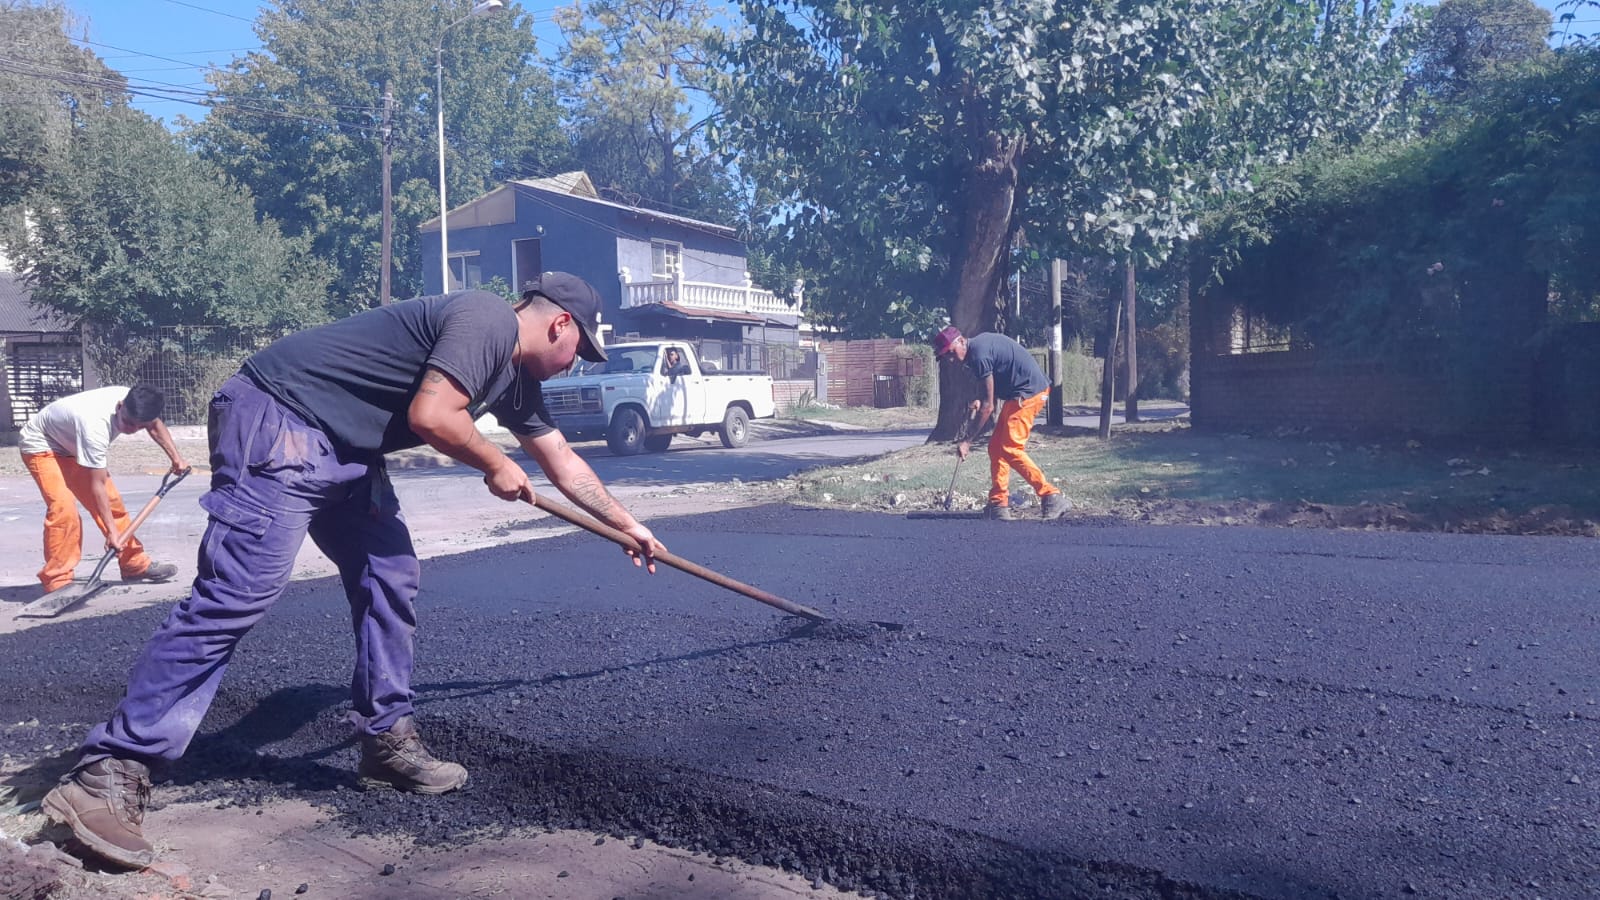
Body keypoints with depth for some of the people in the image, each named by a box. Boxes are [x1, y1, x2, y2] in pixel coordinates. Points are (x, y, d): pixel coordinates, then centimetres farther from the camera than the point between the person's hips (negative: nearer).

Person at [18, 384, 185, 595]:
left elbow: (155, 426, 6)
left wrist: (176, 457, -2)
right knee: (63, 507, -26)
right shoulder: (95, 426, -42)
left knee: (110, 501, 7)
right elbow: (97, 485, -36)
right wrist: (112, 531, -35)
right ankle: (57, 582, -18)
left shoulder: (135, 403, -22)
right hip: (40, 445, -8)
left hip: (72, 444, 8)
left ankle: (135, 564, 20)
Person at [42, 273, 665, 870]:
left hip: (342, 449, 11)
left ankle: (387, 742, 16)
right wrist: (495, 467, -6)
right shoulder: (489, 320, -13)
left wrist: (628, 525, 35)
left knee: (391, 576, 7)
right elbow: (430, 415, -24)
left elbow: (563, 462, 28)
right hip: (278, 420, -11)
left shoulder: (516, 376, 18)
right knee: (237, 594, -16)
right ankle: (108, 775, -12)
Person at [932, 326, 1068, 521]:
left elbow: (987, 406, -17)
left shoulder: (979, 355, -19)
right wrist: (981, 401, 5)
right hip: (1019, 393, 10)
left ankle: (1051, 496, -12)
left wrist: (968, 440, -12)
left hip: (1029, 390, -10)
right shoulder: (979, 343, 12)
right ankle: (998, 504, 8)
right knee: (996, 447, 7)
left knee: (1010, 450, -14)